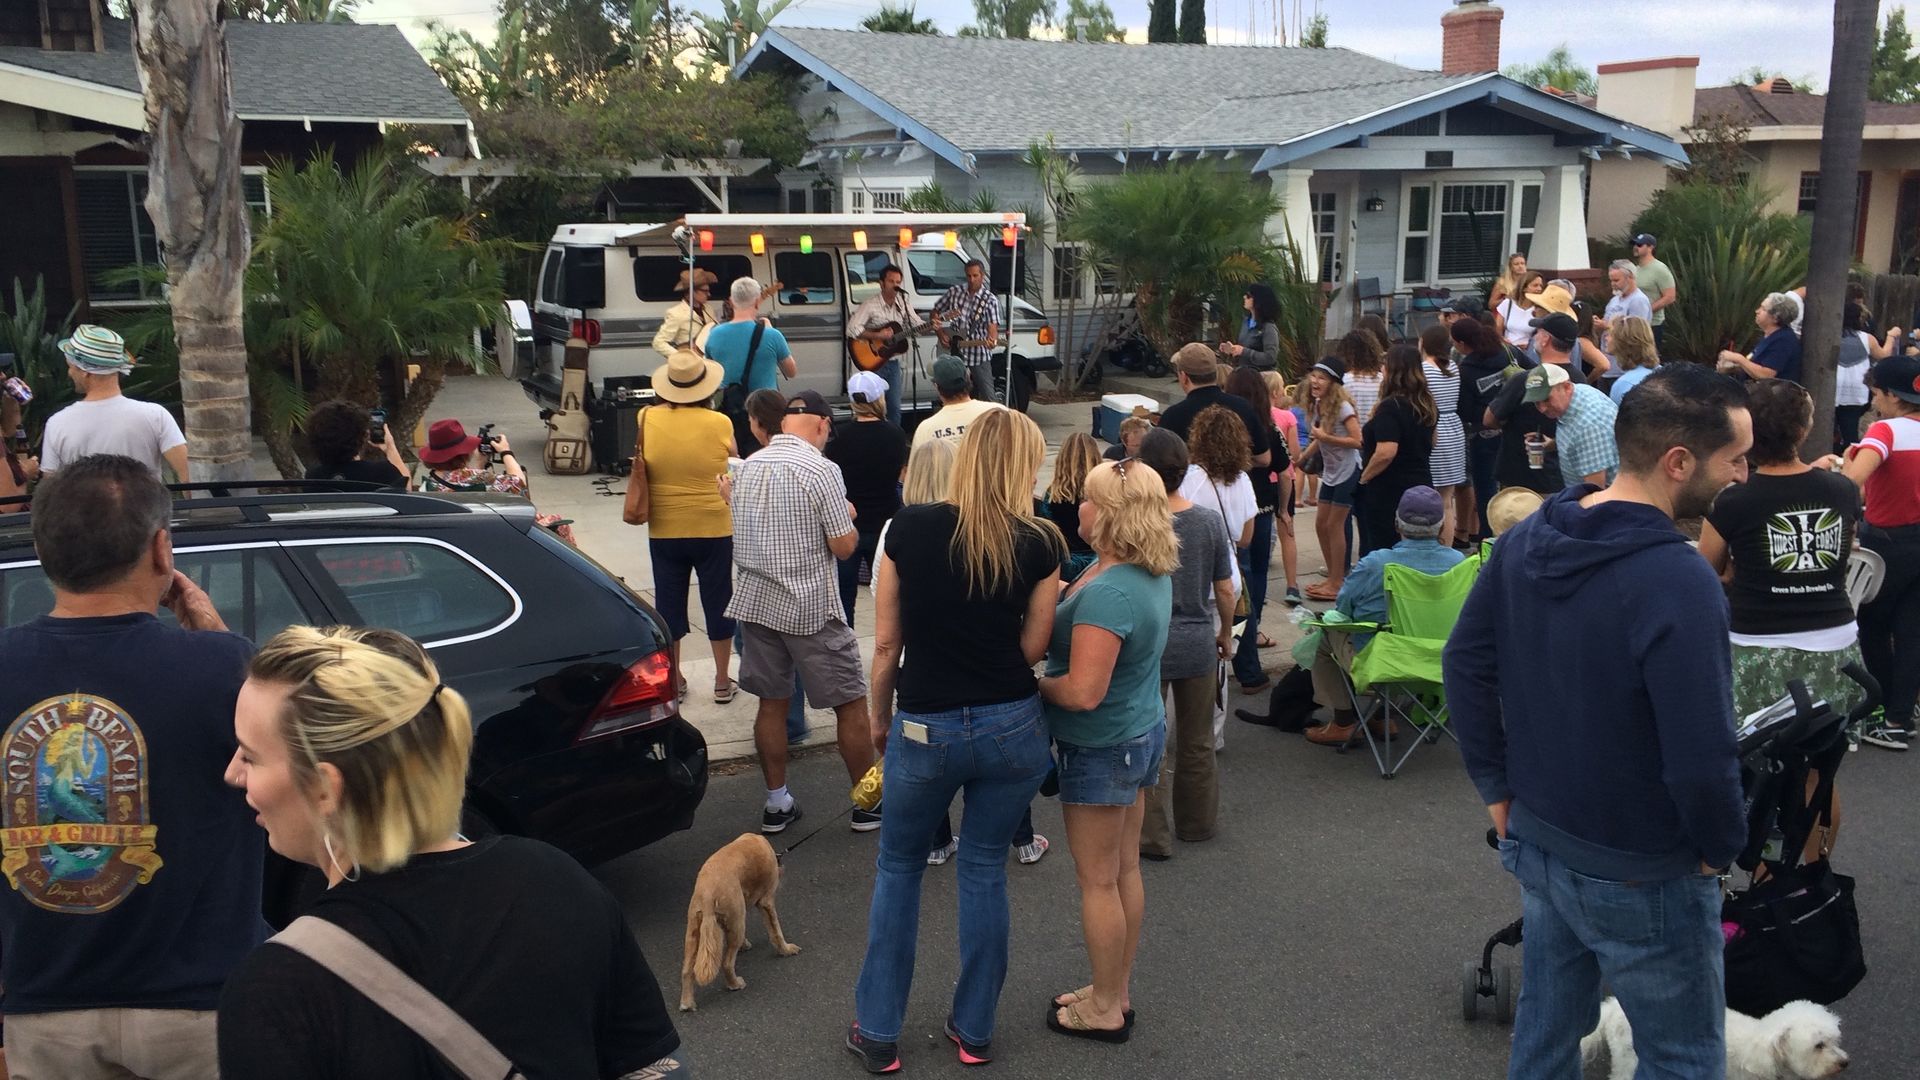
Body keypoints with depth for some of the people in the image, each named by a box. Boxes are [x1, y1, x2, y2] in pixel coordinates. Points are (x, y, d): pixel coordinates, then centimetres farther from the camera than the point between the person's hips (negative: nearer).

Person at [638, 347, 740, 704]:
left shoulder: (647, 419, -8)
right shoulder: (720, 424, -14)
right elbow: (735, 464, 2)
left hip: (664, 530, 2)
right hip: (713, 528, -2)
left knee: (669, 601, 14)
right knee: (718, 601, 11)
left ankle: (674, 679, 23)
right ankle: (722, 681, 20)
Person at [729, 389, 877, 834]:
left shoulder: (747, 467, 5)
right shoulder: (821, 471, -15)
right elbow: (843, 546, -13)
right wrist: (847, 517, 6)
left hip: (756, 601, 6)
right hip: (811, 607, -6)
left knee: (771, 703, 14)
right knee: (851, 704, 6)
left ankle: (777, 803, 20)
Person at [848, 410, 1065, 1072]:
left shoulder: (910, 528, -8)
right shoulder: (1040, 543, -8)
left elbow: (886, 641, -2)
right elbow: (1032, 648, -2)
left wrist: (879, 717, 11)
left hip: (925, 730, -1)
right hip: (1013, 728, 1)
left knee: (898, 868, 18)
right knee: (984, 869, 17)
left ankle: (878, 1033, 24)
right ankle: (974, 1031, 28)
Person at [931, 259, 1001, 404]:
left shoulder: (990, 300, -7)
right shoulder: (954, 292, 3)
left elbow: (993, 326, -19)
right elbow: (935, 312, 14)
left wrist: (992, 340, -41)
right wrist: (940, 333, 0)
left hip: (979, 358, -3)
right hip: (955, 356, 3)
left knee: (988, 399, -5)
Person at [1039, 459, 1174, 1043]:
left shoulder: (1108, 592, -29)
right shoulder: (1152, 574, 1)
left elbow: (1083, 691, -30)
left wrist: (1032, 684, -12)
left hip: (1102, 749, -9)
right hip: (1143, 732, 9)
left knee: (1098, 880, 6)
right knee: (1125, 870, 19)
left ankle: (1105, 1009, 20)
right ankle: (1116, 991, 33)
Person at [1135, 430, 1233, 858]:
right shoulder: (1210, 521, -7)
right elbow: (1225, 589, 0)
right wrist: (1225, 633, 16)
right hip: (1199, 644, 3)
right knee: (1197, 742, 19)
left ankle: (1152, 837, 13)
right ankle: (1197, 823, 34)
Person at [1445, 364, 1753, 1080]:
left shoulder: (1525, 540, -4)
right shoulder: (1678, 581, -28)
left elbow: (1465, 663, 4)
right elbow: (1701, 757, -27)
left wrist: (1497, 787, 10)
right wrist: (1722, 848, -8)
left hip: (1537, 843, 7)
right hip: (1641, 877, -7)